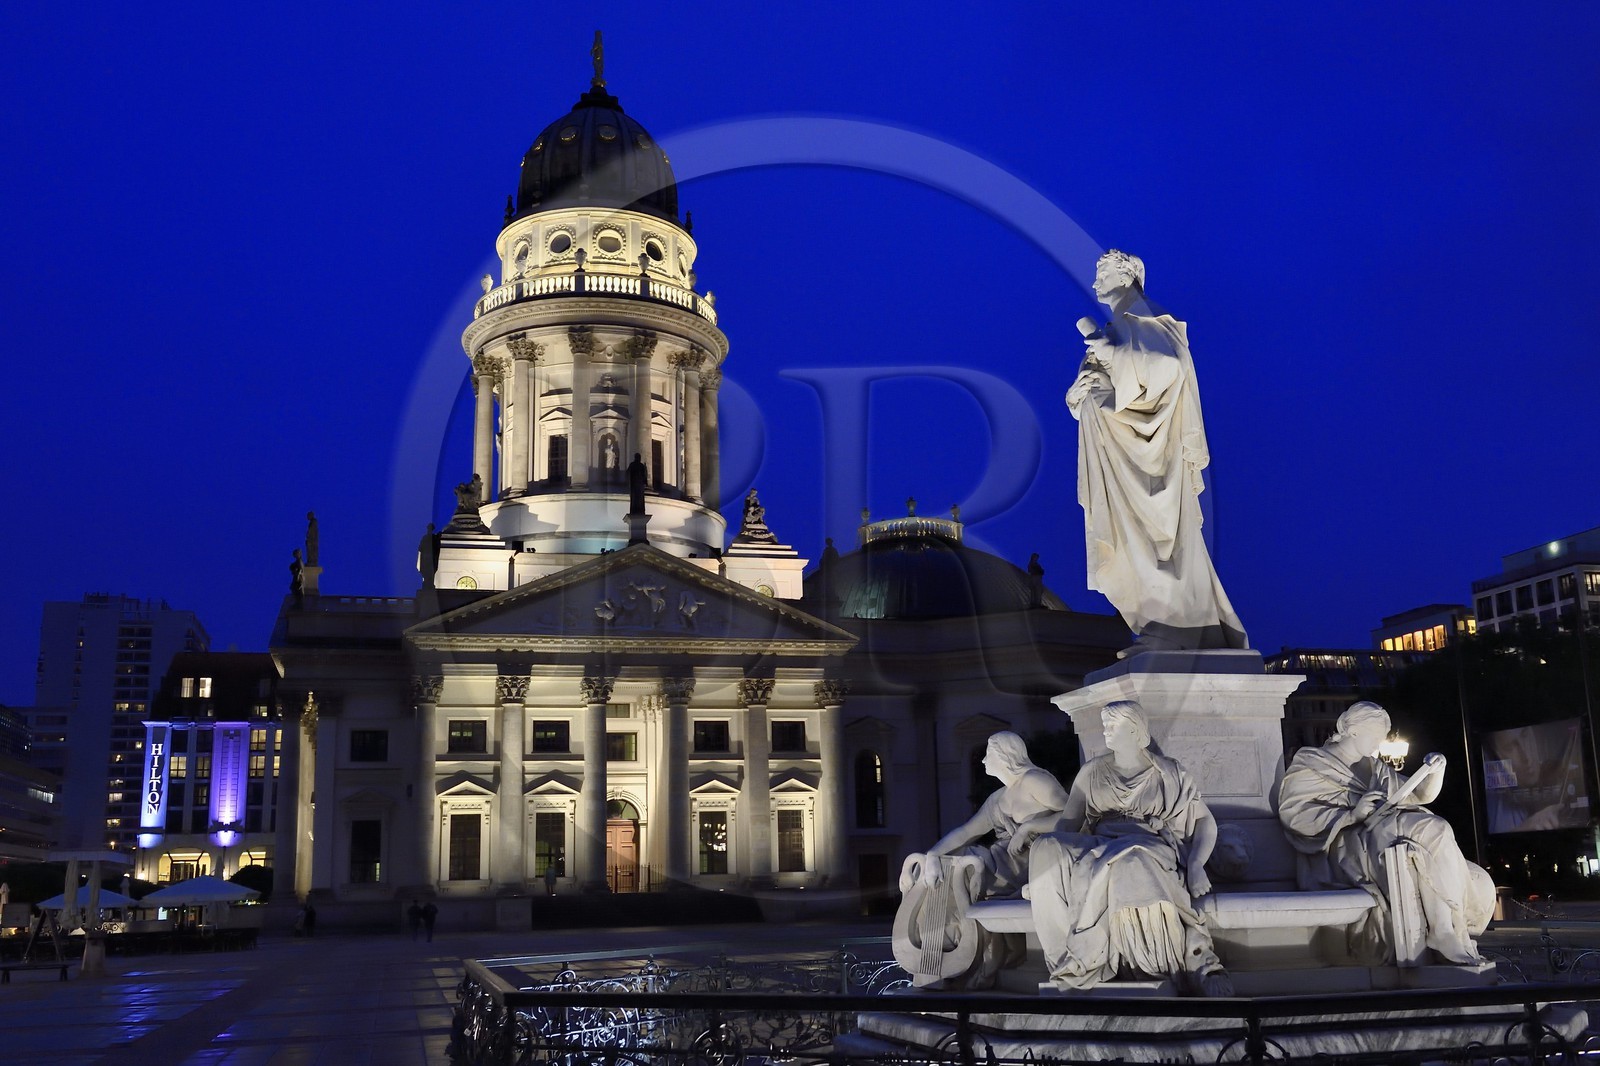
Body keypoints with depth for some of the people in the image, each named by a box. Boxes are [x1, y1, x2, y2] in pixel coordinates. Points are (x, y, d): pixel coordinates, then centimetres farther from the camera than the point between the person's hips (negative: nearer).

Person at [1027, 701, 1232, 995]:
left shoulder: (1169, 772, 16)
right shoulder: (1092, 773, 22)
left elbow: (1206, 821, 11)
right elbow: (1066, 826, 17)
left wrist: (1195, 864, -8)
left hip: (1154, 852, -3)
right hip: (1099, 853, 3)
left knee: (1131, 864, -42)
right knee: (1047, 847, -30)